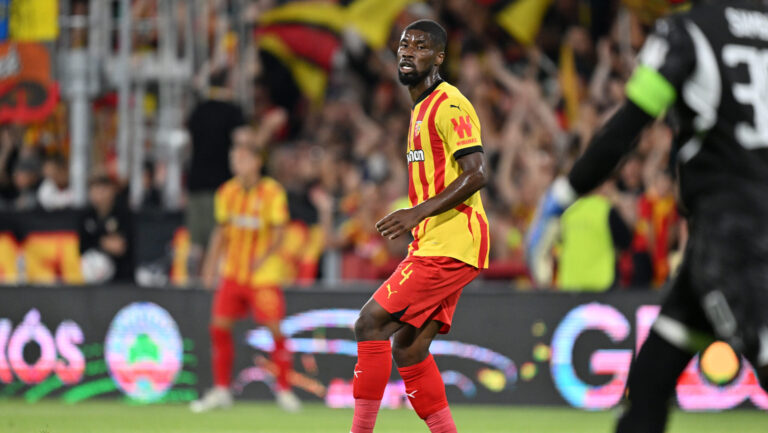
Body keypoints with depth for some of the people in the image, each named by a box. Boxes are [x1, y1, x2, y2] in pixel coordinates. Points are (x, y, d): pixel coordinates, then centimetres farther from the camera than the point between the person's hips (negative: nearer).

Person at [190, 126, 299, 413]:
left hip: (264, 275, -4)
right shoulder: (227, 192, 4)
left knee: (275, 329, -6)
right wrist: (211, 263, 7)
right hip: (232, 272, 4)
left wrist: (264, 256, -25)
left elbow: (278, 232, -9)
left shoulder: (272, 192, -8)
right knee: (219, 326, -2)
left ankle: (284, 390, 8)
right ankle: (221, 391, 9)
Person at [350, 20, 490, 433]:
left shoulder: (449, 105, -11)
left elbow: (476, 174, -20)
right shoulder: (421, 108, 20)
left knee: (371, 321, -13)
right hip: (432, 245, 10)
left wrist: (419, 212, -25)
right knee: (408, 348, 7)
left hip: (449, 246, -10)